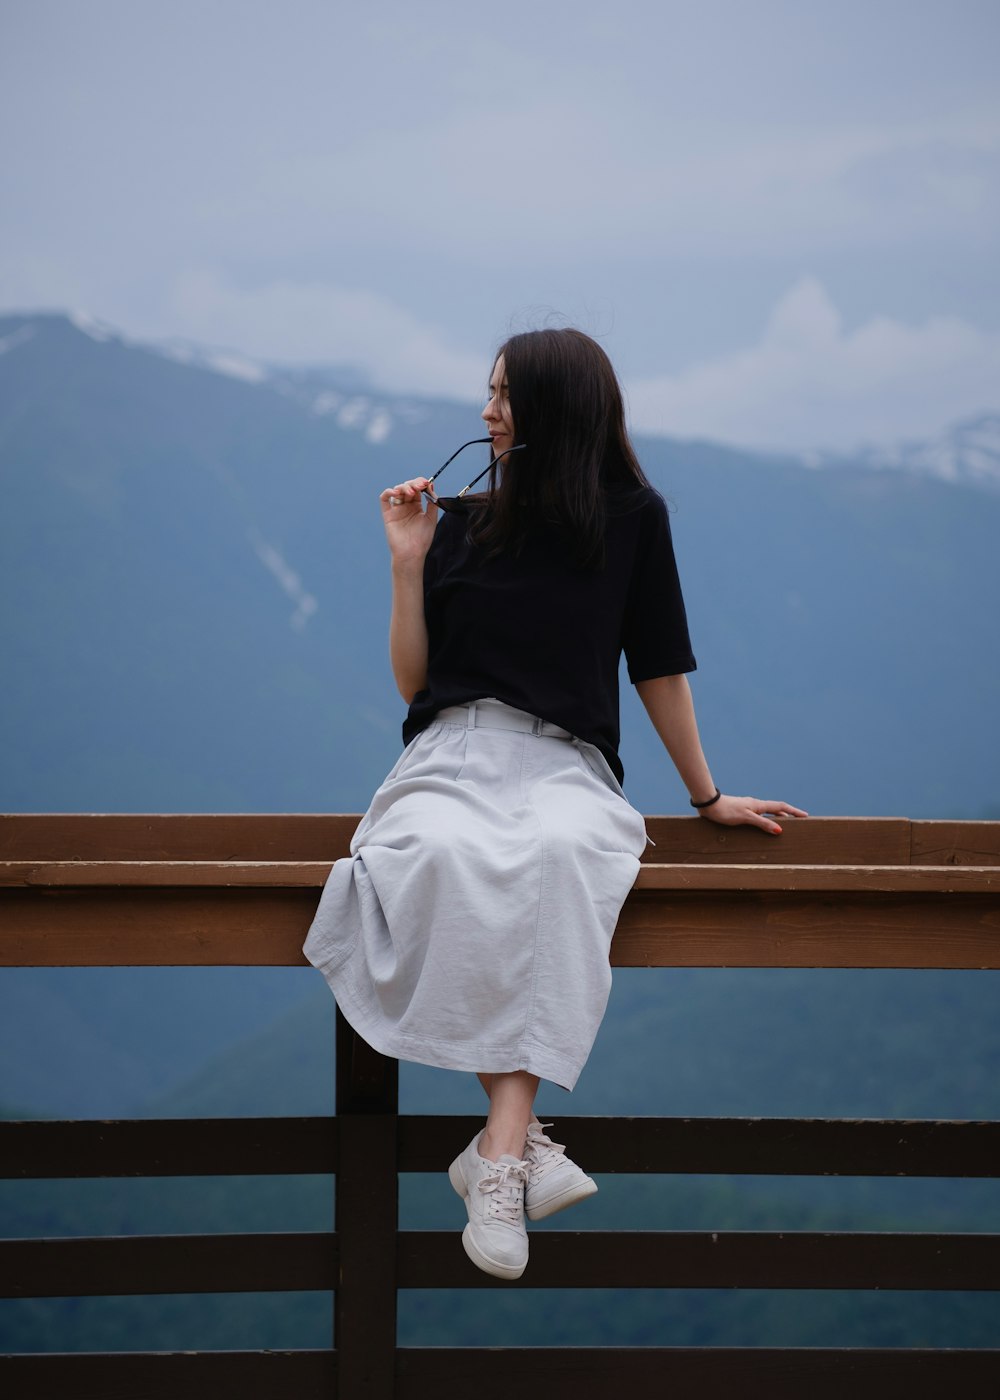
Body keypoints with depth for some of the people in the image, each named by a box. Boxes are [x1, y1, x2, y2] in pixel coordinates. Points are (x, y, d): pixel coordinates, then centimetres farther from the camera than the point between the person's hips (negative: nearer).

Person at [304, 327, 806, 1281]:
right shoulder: (458, 522, 12)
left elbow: (659, 667, 15)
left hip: (564, 764, -1)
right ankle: (523, 1142, -34)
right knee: (446, 859, -37)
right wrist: (408, 564, 2)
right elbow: (413, 682, 12)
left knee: (559, 857, -40)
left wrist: (706, 797, 18)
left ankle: (499, 1153, -42)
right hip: (453, 756, 1)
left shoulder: (630, 518, 8)